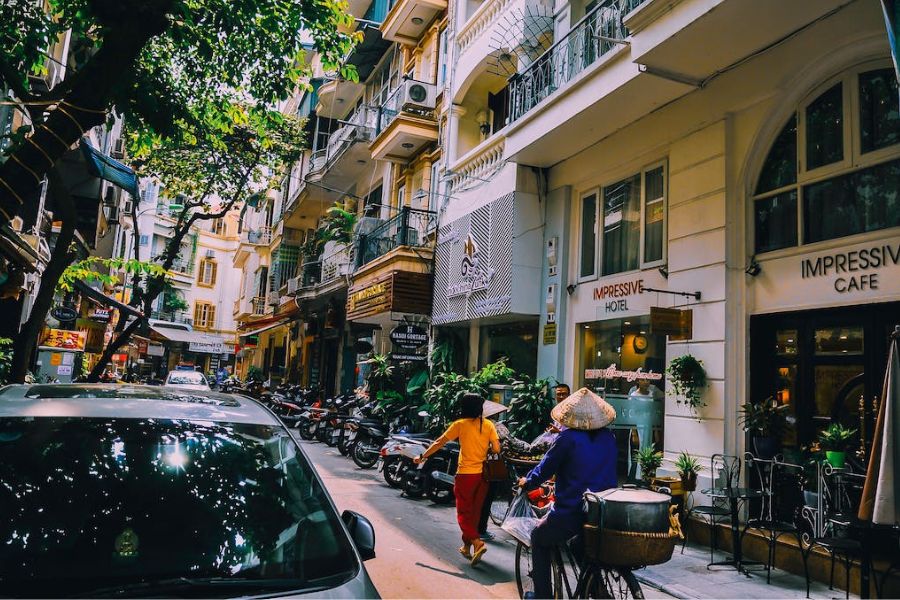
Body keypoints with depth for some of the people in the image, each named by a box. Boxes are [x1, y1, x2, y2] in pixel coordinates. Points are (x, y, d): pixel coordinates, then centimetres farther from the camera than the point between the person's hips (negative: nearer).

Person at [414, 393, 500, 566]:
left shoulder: (460, 424, -6)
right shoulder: (488, 424, 1)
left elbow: (439, 443, -2)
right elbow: (496, 449, -4)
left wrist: (423, 456, 9)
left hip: (466, 474, -4)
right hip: (483, 474, 4)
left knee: (464, 513, 3)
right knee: (475, 512, 17)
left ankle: (477, 542, -17)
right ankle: (466, 547, 27)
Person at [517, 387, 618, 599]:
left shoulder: (567, 438, -14)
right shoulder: (609, 438, 2)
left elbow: (545, 468, -4)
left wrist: (527, 482, 15)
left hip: (570, 512, -5)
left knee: (539, 539, 20)